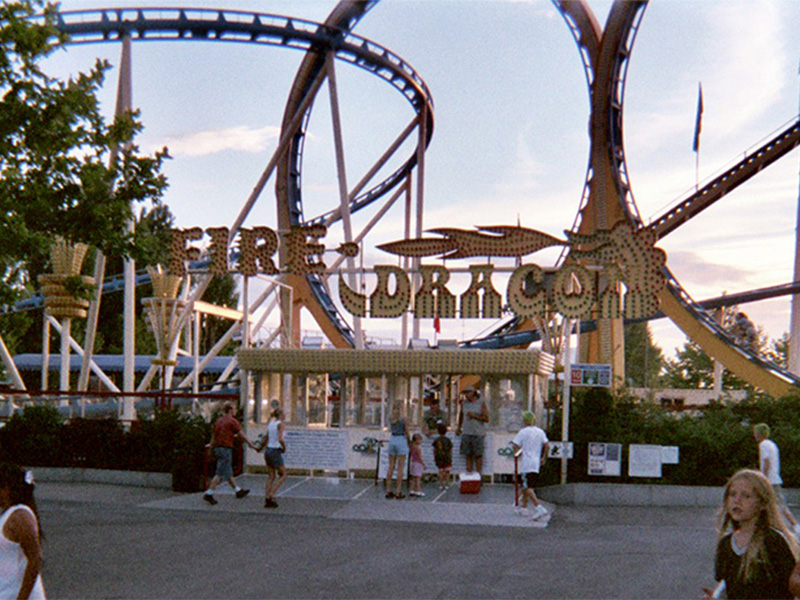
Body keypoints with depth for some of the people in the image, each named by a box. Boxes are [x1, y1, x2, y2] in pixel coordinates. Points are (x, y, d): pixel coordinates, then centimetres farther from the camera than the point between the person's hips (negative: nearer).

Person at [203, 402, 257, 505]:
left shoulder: (218, 421, 12)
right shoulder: (232, 421, -10)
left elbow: (213, 436, 17)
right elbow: (242, 435, -9)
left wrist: (212, 448, 25)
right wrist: (252, 445, -3)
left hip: (218, 448, 9)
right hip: (226, 449, -9)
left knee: (229, 472, 15)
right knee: (220, 474, -7)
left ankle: (238, 490, 23)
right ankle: (209, 494, -10)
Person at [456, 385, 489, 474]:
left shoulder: (481, 403, -2)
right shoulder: (464, 403, 9)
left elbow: (486, 419, -5)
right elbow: (461, 415, 24)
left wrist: (474, 416, -13)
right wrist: (459, 427, 24)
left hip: (478, 433, -4)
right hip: (466, 433, 4)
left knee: (478, 455, -1)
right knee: (468, 455, 4)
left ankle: (479, 473, 5)